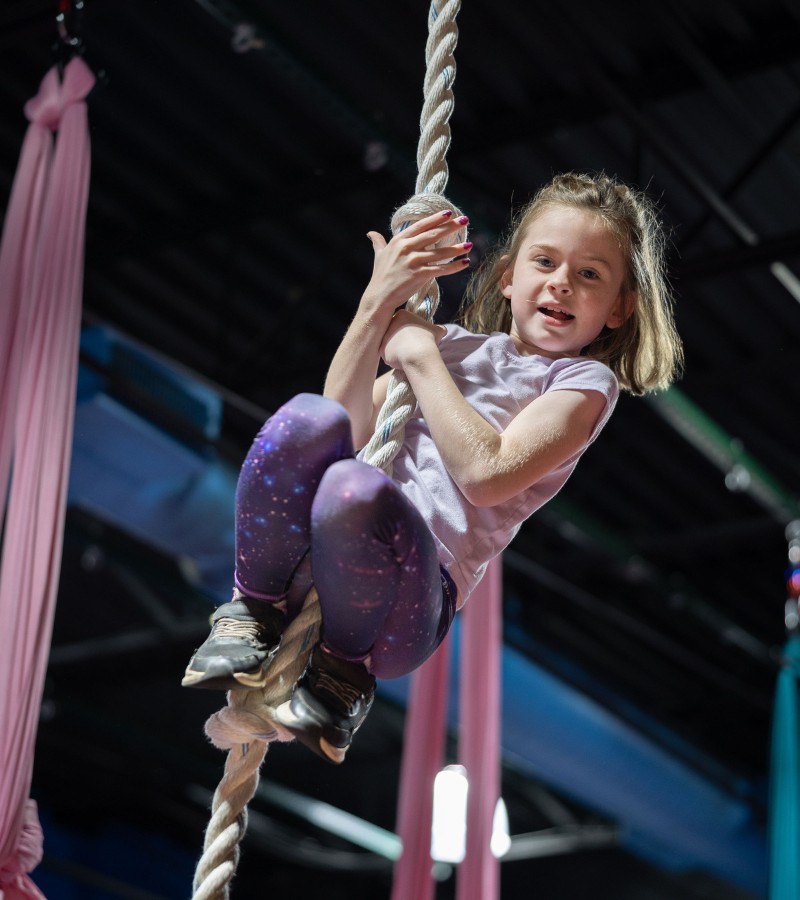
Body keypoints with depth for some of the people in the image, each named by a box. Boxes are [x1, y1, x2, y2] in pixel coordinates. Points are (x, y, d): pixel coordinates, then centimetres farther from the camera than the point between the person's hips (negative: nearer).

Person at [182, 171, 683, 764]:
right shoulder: (455, 347, 21)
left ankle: (347, 669, -11)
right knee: (308, 420, -28)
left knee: (357, 489, -37)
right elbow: (348, 431, 6)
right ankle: (254, 612, -9)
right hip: (312, 561, 4)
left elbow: (486, 475, -12)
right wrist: (376, 308, -1)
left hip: (419, 583, -4)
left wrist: (420, 356, -3)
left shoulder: (586, 381, 7)